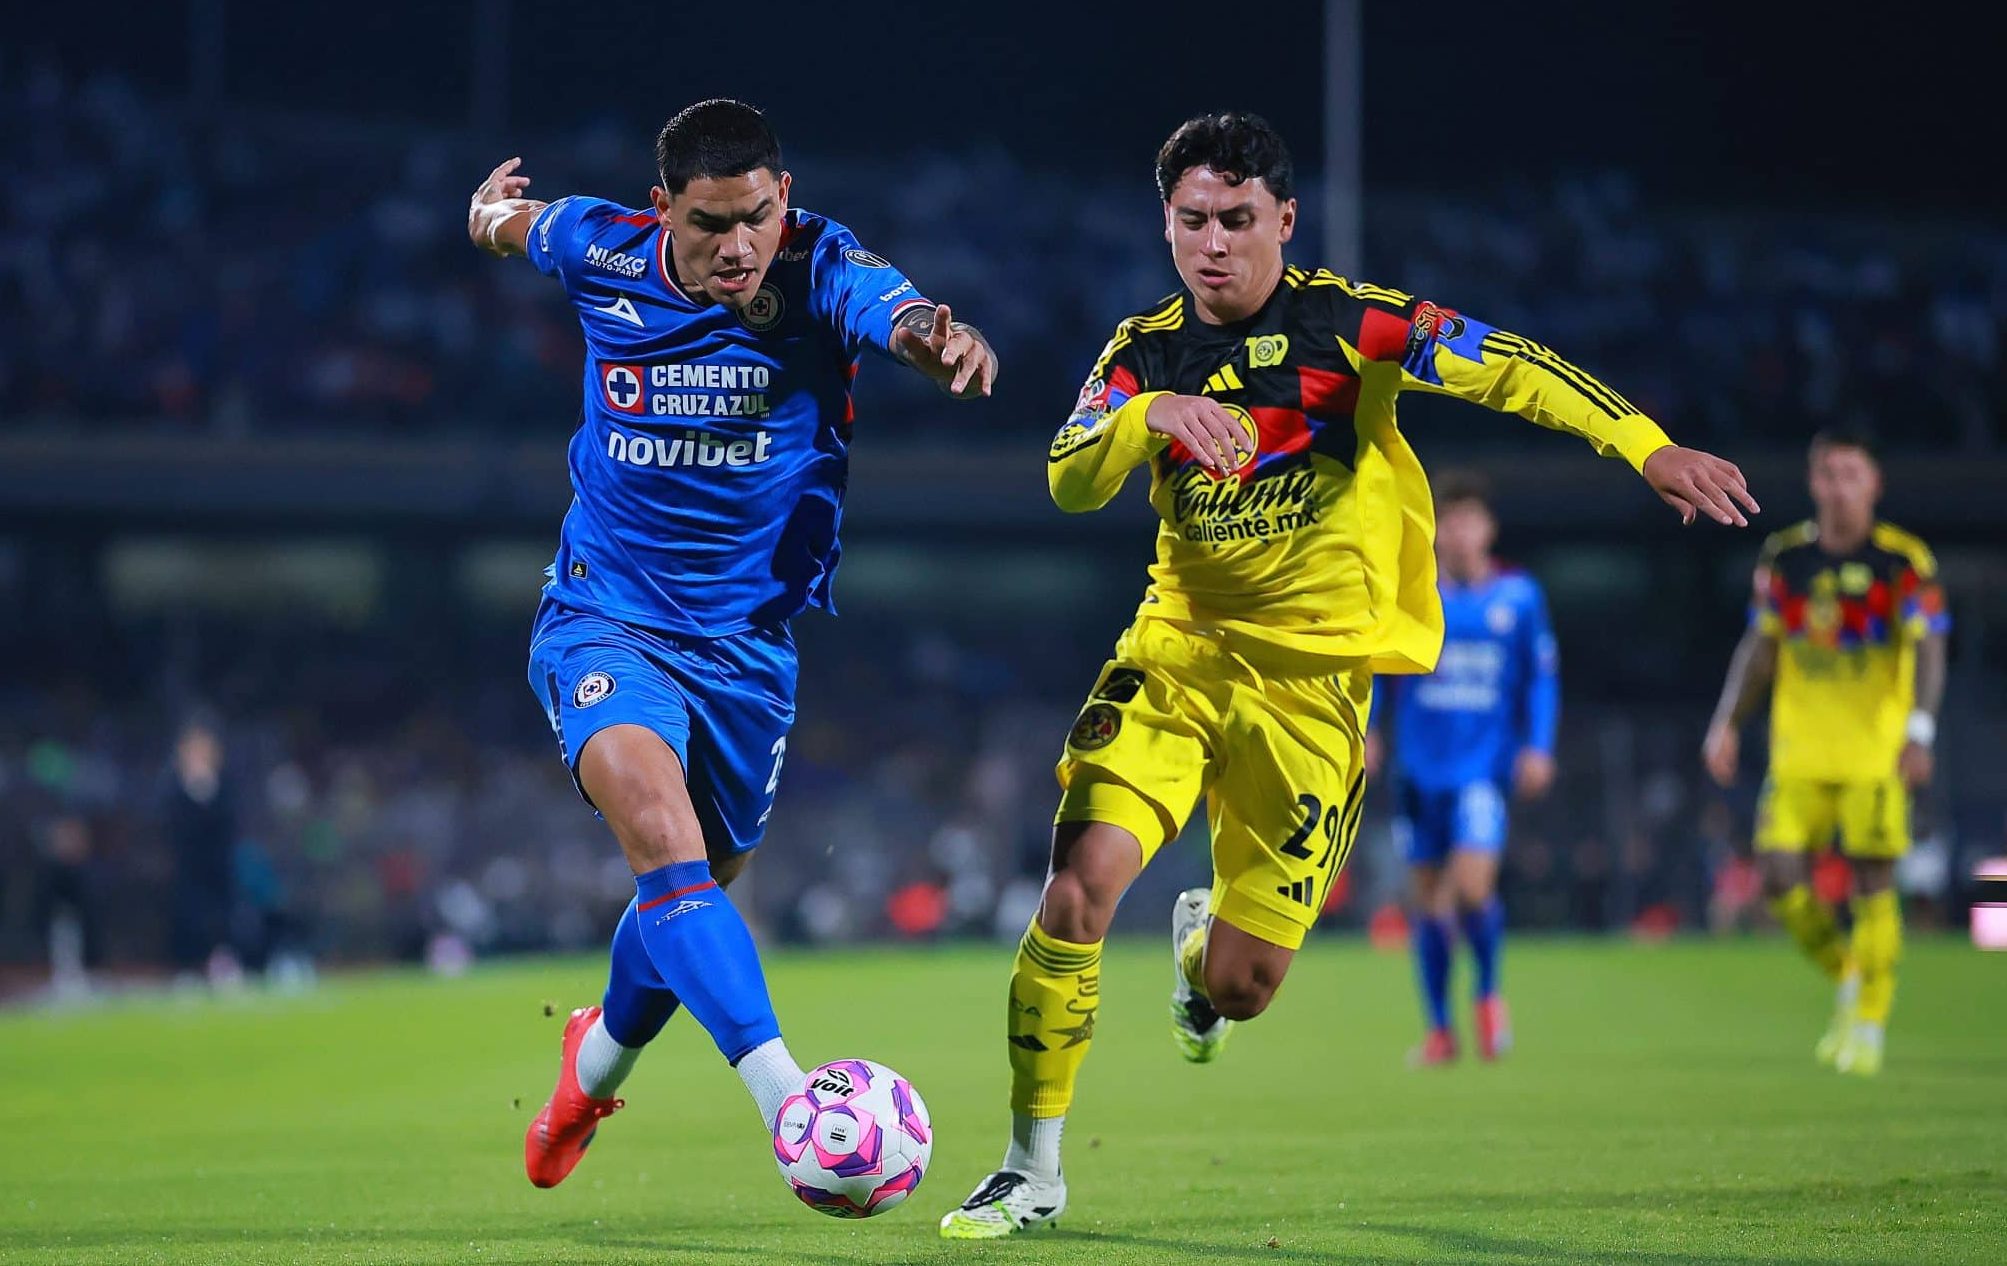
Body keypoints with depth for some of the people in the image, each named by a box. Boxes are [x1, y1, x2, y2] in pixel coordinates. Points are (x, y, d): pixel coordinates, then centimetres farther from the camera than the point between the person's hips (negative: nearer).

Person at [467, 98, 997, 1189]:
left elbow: (901, 315, -40)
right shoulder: (602, 253, -9)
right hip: (604, 621, -1)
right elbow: (513, 219, 16)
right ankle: (788, 1102, -40)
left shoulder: (817, 270, -16)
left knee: (694, 889, 16)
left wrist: (945, 340, -62)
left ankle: (596, 1060, 48)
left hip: (748, 639, 2)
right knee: (660, 830, -28)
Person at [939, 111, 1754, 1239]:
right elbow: (1069, 482, -12)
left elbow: (1508, 369, -17)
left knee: (1240, 988, -1)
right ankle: (1034, 1171, -6)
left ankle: (1204, 949, 39)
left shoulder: (1346, 321, -8)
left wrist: (1649, 446, -30)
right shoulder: (1145, 350, 2)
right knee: (1079, 887, -19)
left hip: (1313, 681, -2)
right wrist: (1151, 414, -33)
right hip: (1179, 650, 2)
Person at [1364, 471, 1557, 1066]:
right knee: (1428, 897, 5)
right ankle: (1439, 1029, 17)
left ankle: (1488, 992, 10)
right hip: (1420, 767, 2)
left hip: (1484, 766, -2)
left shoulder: (1518, 596, 2)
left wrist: (1537, 747, 1)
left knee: (1472, 887, -18)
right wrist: (1364, 730, 3)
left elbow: (1542, 677, 9)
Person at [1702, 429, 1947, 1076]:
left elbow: (1928, 650, -14)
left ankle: (1869, 1023, 11)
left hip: (1876, 753, -3)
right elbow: (1759, 647, 14)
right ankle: (1845, 976, 20)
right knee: (1780, 879, -6)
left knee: (1872, 886, -4)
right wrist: (1728, 723, 7)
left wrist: (1920, 731, -27)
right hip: (1799, 751, 3)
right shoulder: (1784, 556, 6)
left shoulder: (1904, 561, -6)